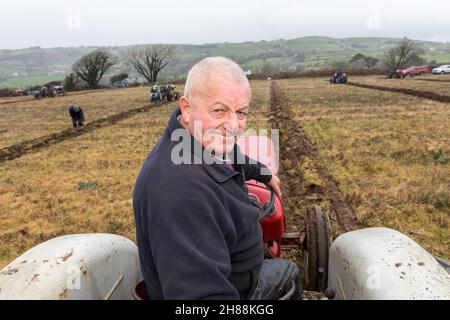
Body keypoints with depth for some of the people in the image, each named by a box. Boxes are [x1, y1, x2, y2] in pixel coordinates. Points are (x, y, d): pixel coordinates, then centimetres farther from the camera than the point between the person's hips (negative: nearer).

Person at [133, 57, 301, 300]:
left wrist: (263, 174, 29)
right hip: (207, 290, -8)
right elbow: (201, 292, -43)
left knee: (289, 272, 28)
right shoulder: (179, 187, -42)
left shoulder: (211, 140, -11)